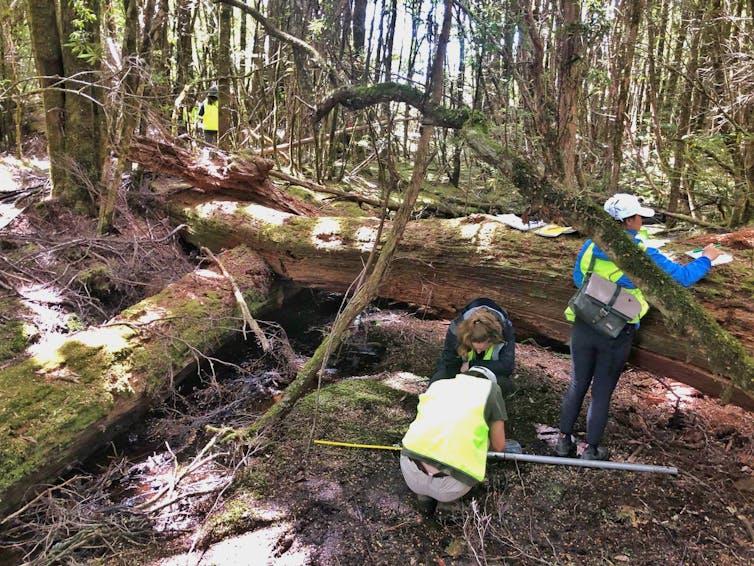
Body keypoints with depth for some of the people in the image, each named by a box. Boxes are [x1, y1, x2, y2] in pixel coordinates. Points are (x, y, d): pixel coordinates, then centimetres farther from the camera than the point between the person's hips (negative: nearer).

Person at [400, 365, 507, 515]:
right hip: (449, 486, -3)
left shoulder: (437, 385, 21)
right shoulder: (491, 388, 11)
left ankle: (425, 495, 19)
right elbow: (499, 446, 16)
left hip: (411, 474, 4)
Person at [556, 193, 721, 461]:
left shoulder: (590, 247, 1)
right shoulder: (641, 254, -11)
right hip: (617, 334, -3)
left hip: (584, 327, 3)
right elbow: (681, 277, -4)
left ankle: (564, 439, 27)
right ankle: (591, 449, 22)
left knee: (577, 385, 17)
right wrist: (706, 259, 13)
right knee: (602, 390, 10)